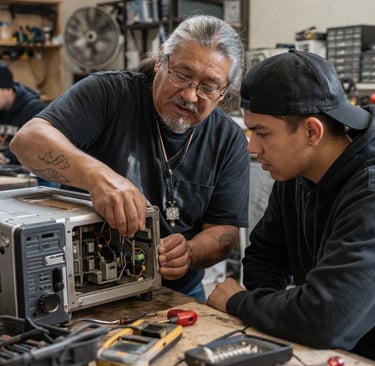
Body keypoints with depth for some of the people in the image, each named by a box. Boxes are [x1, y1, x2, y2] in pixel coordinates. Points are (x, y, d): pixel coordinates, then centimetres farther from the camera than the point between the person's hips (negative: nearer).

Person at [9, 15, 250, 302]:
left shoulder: (230, 141, 0)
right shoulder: (109, 93, -9)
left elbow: (225, 231, 0)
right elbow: (28, 141, -22)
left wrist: (189, 253, -23)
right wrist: (96, 175, -40)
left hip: (176, 294, 3)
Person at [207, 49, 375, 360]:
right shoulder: (294, 176, -2)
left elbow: (323, 321, -34)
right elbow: (263, 256, 10)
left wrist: (239, 302, -16)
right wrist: (278, 306, -10)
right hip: (316, 349, 6)